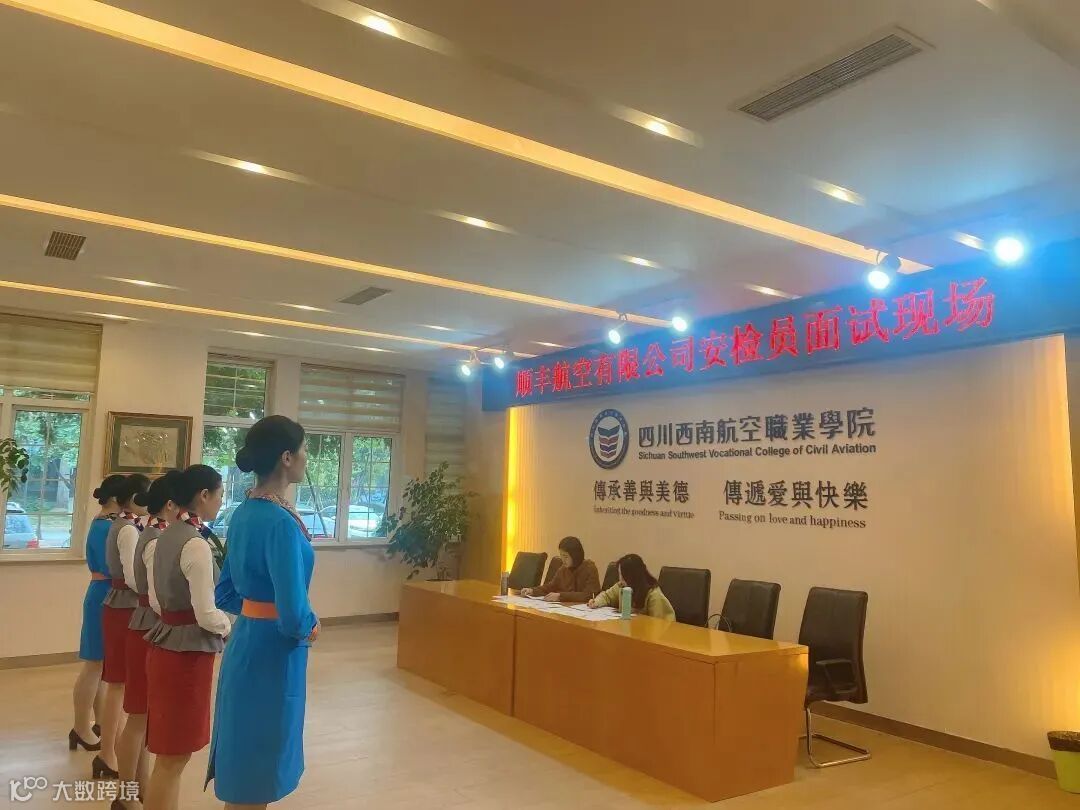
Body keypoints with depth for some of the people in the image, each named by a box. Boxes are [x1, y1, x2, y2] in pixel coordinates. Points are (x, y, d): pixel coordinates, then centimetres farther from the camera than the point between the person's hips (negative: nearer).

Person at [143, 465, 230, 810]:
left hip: (165, 645, 9)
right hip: (188, 652, -9)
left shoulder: (164, 537, 6)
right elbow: (207, 616, -20)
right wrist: (233, 626, -3)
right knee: (173, 756, 4)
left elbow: (156, 600, 14)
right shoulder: (196, 544, -21)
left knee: (171, 752, 20)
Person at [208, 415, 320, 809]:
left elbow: (226, 594, 14)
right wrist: (310, 627, -8)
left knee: (246, 768, 24)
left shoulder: (243, 513, 5)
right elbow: (293, 615, -28)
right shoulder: (280, 521, -23)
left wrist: (260, 610, 5)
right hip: (272, 654, -9)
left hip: (246, 642, 9)